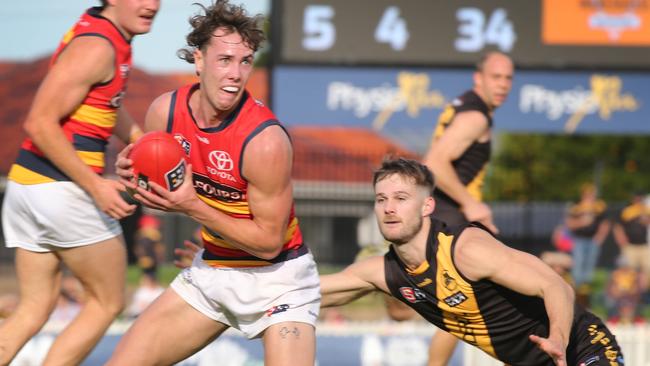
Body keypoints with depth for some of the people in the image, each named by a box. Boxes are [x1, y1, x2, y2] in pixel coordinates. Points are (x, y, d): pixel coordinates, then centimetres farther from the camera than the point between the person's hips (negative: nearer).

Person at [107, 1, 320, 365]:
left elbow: (269, 242, -20)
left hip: (276, 280, -5)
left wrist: (193, 207, -26)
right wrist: (134, 173, -13)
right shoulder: (165, 111, -8)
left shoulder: (265, 140, -26)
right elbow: (164, 189, 10)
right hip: (211, 270, 6)